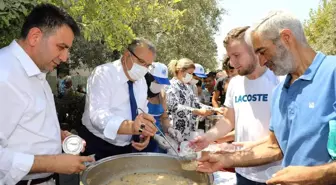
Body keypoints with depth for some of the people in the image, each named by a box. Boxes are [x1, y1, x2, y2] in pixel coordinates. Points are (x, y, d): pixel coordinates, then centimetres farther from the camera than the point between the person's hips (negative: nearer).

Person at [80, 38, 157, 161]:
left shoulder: (142, 81, 2)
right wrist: (131, 126, -49)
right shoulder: (103, 73, -19)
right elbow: (98, 114, -32)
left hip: (126, 148, 6)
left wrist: (145, 132, -11)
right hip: (97, 147, -6)